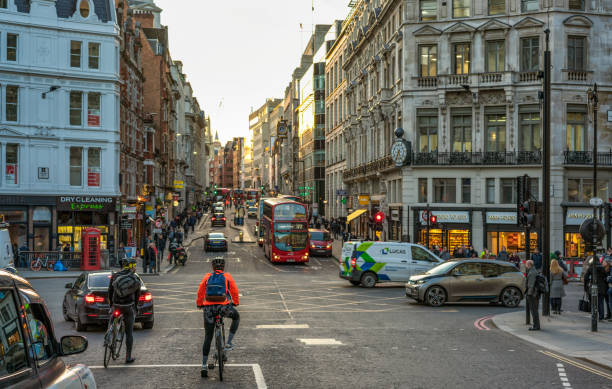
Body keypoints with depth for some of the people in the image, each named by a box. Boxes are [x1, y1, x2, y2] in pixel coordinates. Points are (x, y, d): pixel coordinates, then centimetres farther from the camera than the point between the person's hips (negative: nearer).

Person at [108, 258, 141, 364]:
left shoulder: (115, 276, 2)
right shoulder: (136, 279, 0)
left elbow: (110, 291, 8)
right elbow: (137, 295, 9)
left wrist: (111, 304, 21)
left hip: (116, 306, 1)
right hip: (129, 307, -1)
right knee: (129, 333, 7)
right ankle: (128, 357, 9)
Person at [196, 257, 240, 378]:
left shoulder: (207, 277, 10)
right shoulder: (227, 276, 7)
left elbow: (200, 292, 13)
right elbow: (234, 291, 9)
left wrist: (199, 304, 28)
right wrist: (236, 302, 25)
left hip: (209, 308, 2)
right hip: (224, 307, -2)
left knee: (208, 338, 10)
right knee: (236, 317, 31)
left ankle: (204, 366, 9)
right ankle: (229, 343, 20)